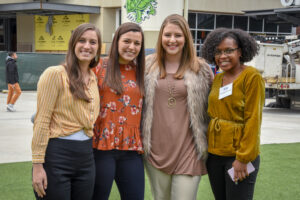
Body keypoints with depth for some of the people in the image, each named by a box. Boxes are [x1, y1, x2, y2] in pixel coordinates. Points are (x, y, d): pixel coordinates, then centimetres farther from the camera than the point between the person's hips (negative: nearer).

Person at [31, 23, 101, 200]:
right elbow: (41, 121, -12)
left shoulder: (94, 78, 11)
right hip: (57, 154, -6)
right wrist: (37, 165, -15)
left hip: (86, 156, 7)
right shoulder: (55, 74, -9)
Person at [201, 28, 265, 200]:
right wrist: (206, 148, 8)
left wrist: (243, 158, -17)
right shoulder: (217, 79, 10)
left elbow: (253, 120, -14)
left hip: (239, 154, -6)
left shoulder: (252, 77, -10)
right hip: (214, 153, 6)